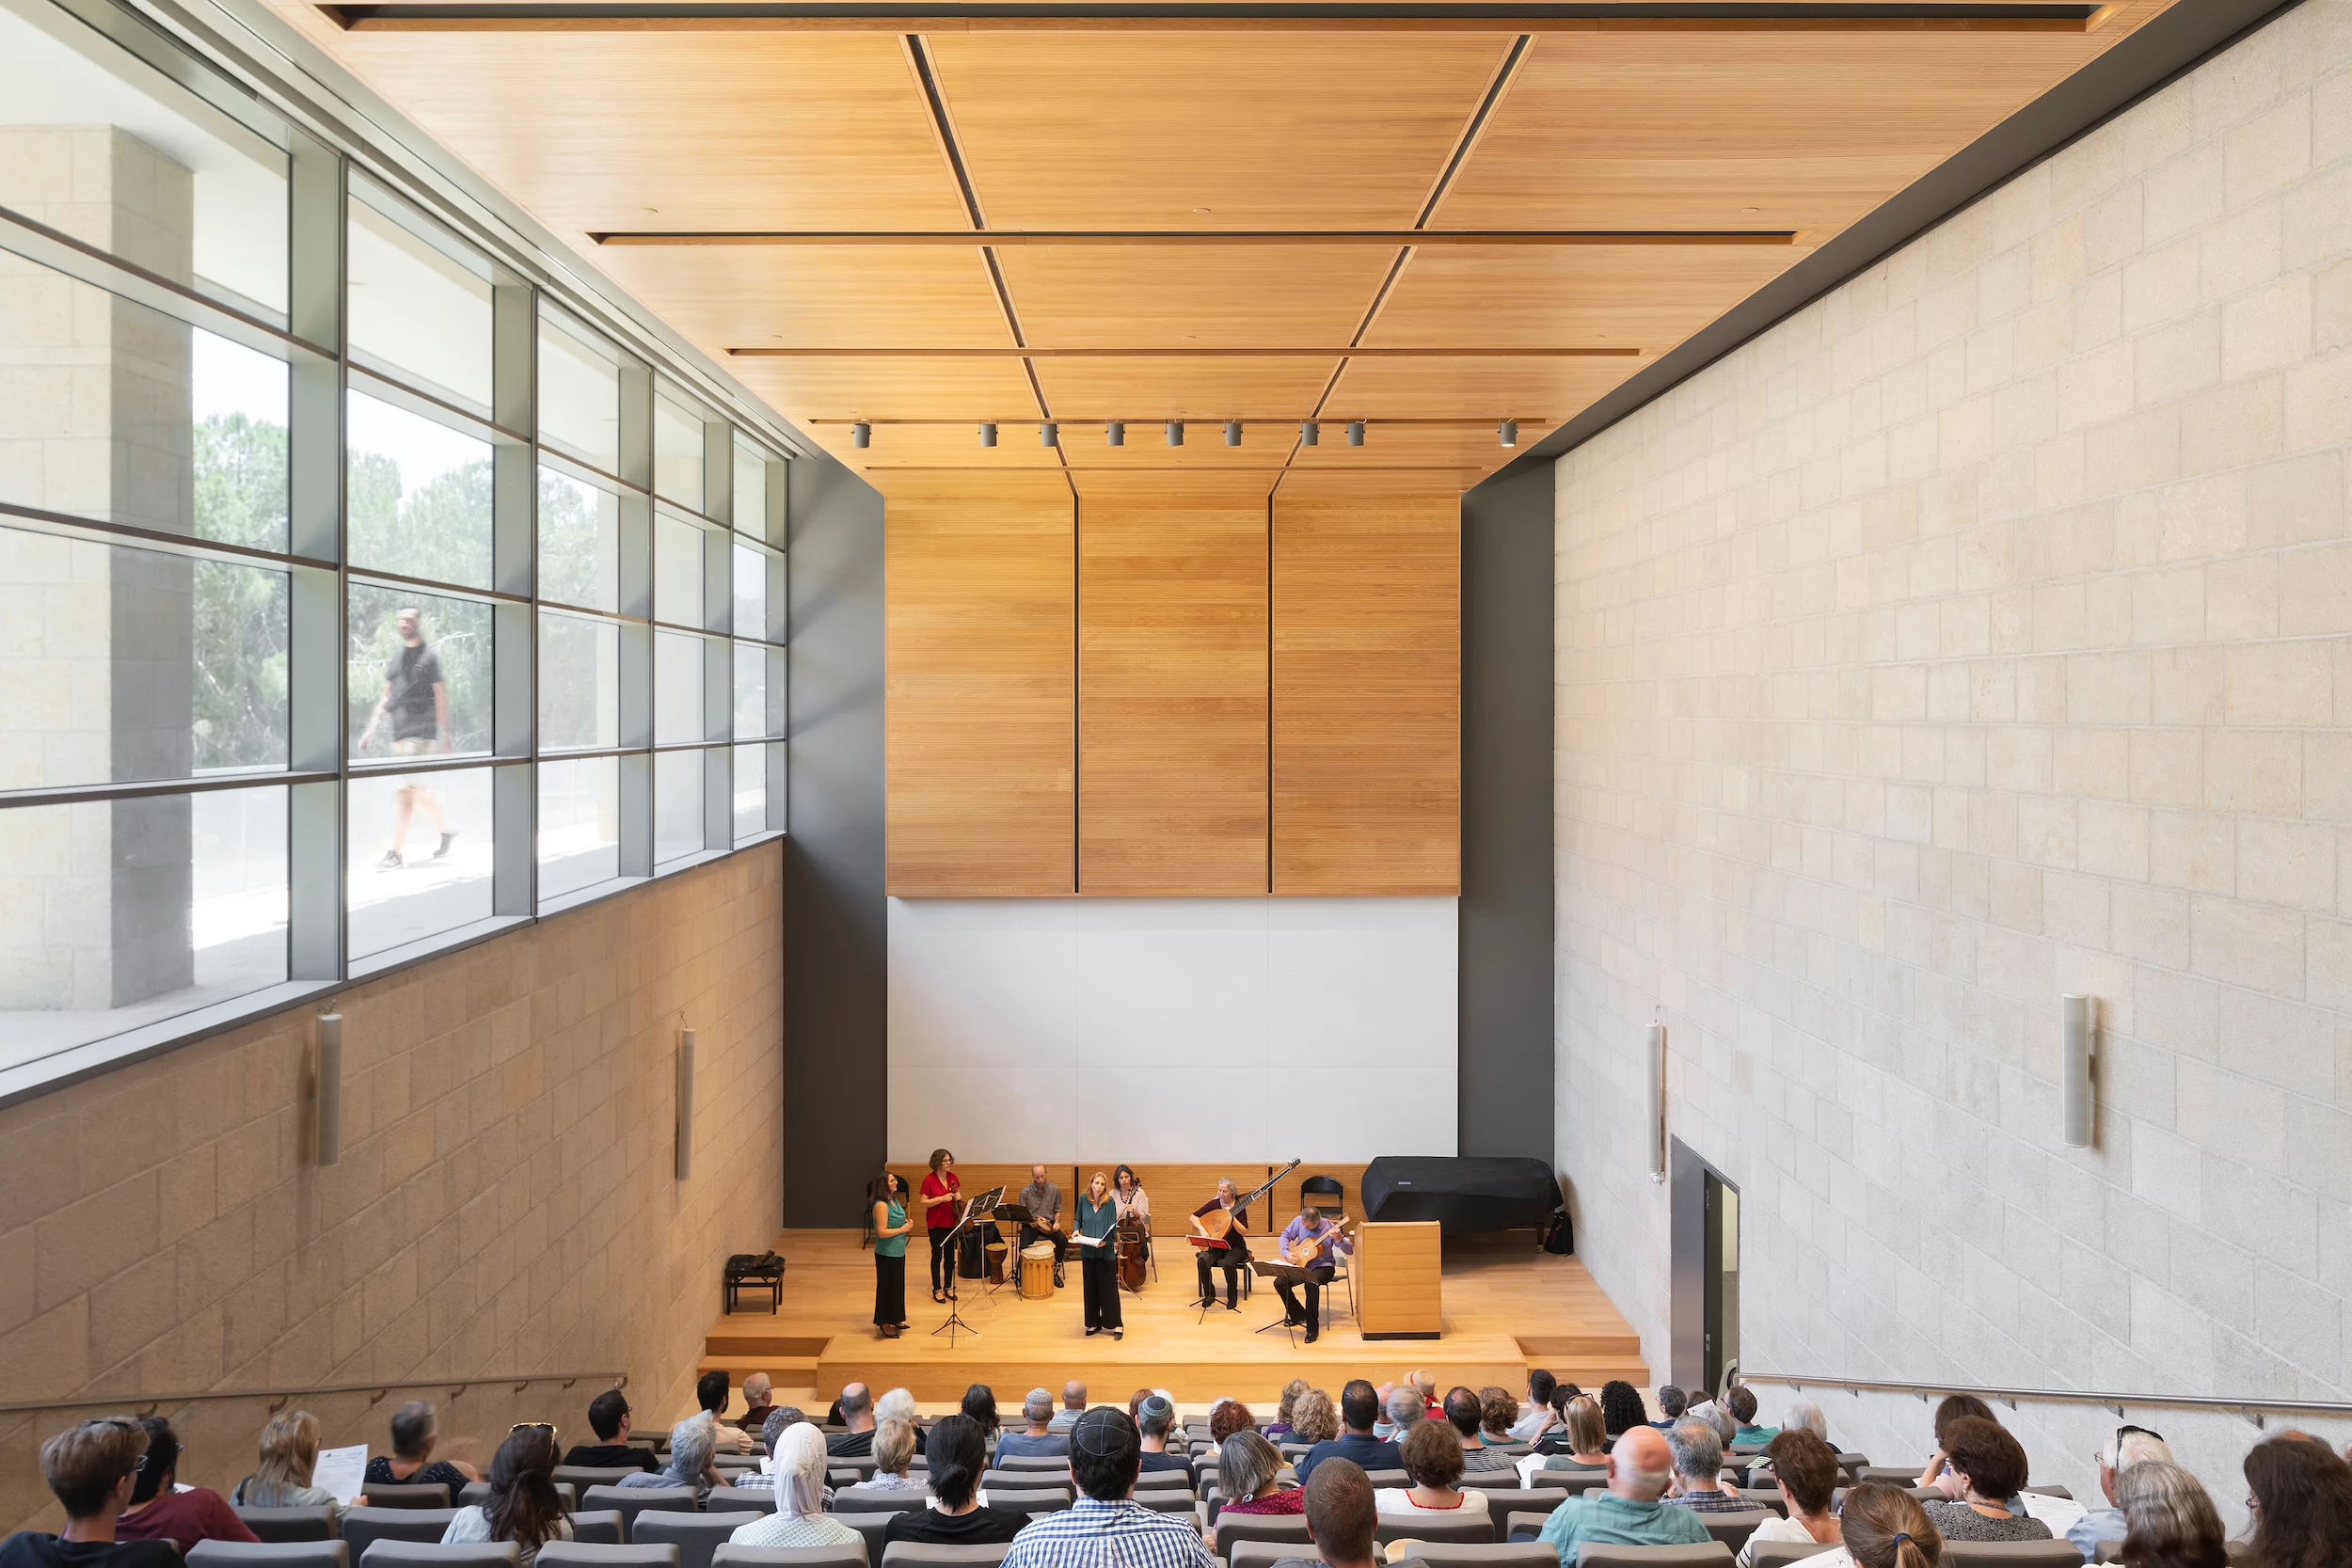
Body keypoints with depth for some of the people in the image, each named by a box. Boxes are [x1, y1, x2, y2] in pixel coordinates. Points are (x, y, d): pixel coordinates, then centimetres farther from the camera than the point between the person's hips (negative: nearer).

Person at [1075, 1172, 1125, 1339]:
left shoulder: (1109, 1201, -9)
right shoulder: (1083, 1198, 1)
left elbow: (1113, 1227, -10)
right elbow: (1078, 1219, 12)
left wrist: (1105, 1240, -26)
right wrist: (1076, 1229, -8)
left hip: (1106, 1251, -3)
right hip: (1088, 1250, 3)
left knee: (1108, 1287, 1)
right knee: (1090, 1287, 10)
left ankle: (1116, 1324, 9)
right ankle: (1094, 1323, 21)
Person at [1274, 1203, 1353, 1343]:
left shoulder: (1329, 1227, -16)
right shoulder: (1299, 1221, -7)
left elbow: (1349, 1250, -14)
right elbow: (1285, 1235, 6)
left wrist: (1339, 1239, -34)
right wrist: (1286, 1252, -11)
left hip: (1322, 1266, -5)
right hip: (1301, 1264, 5)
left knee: (1311, 1284, -37)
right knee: (1279, 1283, -16)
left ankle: (1313, 1329, -24)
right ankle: (1299, 1315, 11)